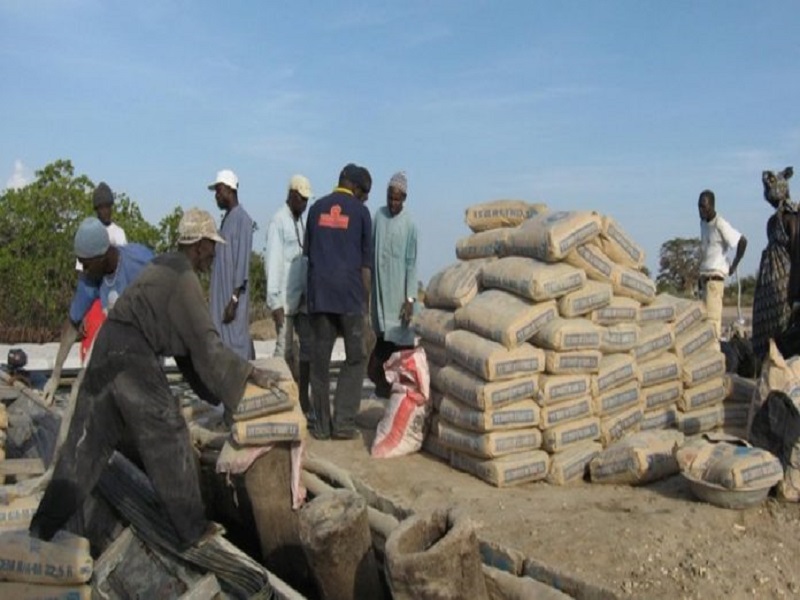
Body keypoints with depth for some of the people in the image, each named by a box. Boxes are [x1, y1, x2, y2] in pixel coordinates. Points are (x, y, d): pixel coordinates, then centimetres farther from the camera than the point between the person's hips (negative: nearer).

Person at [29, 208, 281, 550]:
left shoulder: (168, 268, 19)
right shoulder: (183, 279, -12)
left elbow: (186, 341, 20)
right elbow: (205, 342, -14)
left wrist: (214, 387, 21)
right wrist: (250, 374, -8)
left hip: (108, 353, 10)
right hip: (132, 357, -10)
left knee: (86, 442, 15)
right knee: (168, 439, 0)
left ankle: (44, 525, 22)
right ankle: (193, 531, 10)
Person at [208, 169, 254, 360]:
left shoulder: (242, 219, -12)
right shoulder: (226, 219, 15)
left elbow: (242, 264, -17)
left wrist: (234, 300, -20)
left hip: (233, 297, -9)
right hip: (221, 296, 9)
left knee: (236, 344, -6)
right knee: (222, 345, 10)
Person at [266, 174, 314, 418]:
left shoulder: (301, 221, 16)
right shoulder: (278, 221, -8)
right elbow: (273, 263, -12)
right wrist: (275, 301, -16)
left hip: (303, 295, 7)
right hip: (285, 297, -7)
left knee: (308, 346, 7)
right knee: (285, 350, -3)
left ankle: (303, 399, 14)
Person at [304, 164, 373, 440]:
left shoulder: (317, 208, 11)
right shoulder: (360, 211, 3)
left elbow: (307, 253, 15)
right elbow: (365, 262, 4)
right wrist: (366, 299, 11)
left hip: (319, 293, 3)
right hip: (349, 293, -3)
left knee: (320, 358, 6)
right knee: (355, 358, 6)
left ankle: (321, 424, 9)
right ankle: (343, 422, 1)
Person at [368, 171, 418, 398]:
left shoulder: (409, 224, -8)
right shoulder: (378, 216, 5)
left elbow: (412, 263, -8)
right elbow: (370, 252, 11)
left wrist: (410, 298, -12)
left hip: (398, 291, -4)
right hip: (379, 289, 4)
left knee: (400, 338, -2)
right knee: (381, 337, 9)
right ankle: (382, 382, 18)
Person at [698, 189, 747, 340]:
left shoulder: (720, 224, -13)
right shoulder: (703, 223, 12)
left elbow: (742, 241, -17)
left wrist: (734, 265, -9)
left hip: (715, 275, -8)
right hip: (704, 275, 8)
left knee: (712, 316, -12)